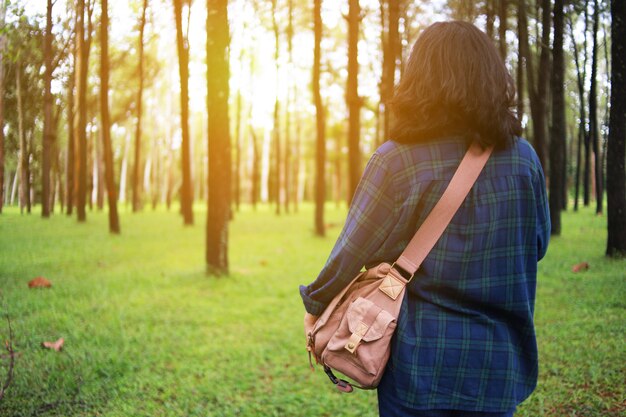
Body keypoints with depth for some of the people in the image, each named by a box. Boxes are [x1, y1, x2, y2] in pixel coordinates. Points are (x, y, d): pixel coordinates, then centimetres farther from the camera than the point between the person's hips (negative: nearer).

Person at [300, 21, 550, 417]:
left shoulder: (397, 161, -15)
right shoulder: (524, 158, -3)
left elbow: (352, 252, -9)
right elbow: (537, 245, 11)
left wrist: (316, 305, 8)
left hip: (421, 366, -3)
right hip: (501, 370, 3)